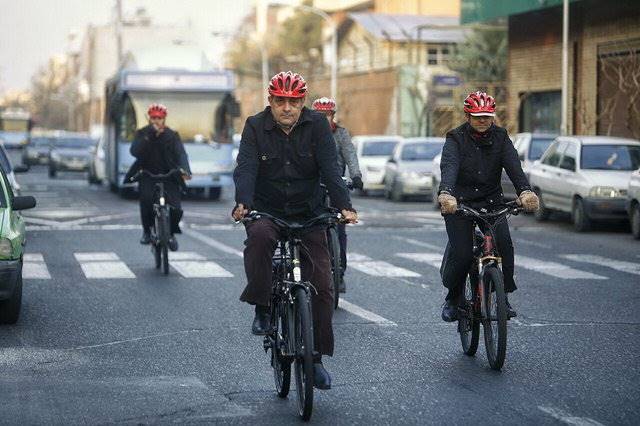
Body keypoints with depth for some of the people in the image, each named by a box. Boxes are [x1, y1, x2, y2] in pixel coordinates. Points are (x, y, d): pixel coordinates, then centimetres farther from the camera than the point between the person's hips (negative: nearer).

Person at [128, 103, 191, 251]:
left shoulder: (172, 135, 1)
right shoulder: (142, 134, 1)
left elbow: (181, 154, -14)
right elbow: (135, 151, -16)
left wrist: (184, 170, -34)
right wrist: (150, 135, -23)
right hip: (148, 175, 0)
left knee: (176, 209, -15)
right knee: (146, 198, -30)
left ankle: (171, 233, 17)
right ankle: (146, 230, -6)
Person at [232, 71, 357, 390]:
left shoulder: (317, 125, -4)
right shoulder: (256, 127, -4)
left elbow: (330, 169, -13)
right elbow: (246, 168, -16)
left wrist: (344, 206, -28)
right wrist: (243, 203, -35)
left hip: (309, 216, 1)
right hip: (267, 212, -1)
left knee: (321, 285, -6)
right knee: (258, 237, -36)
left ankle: (315, 357, 6)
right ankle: (262, 308, -18)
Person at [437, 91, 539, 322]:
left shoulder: (500, 137, 0)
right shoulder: (456, 138, -8)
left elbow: (513, 165, -16)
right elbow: (449, 166, -27)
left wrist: (525, 191, -36)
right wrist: (446, 194, -48)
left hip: (491, 202, 2)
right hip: (459, 203, -2)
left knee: (504, 247, -17)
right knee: (461, 253, -14)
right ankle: (452, 299, 12)